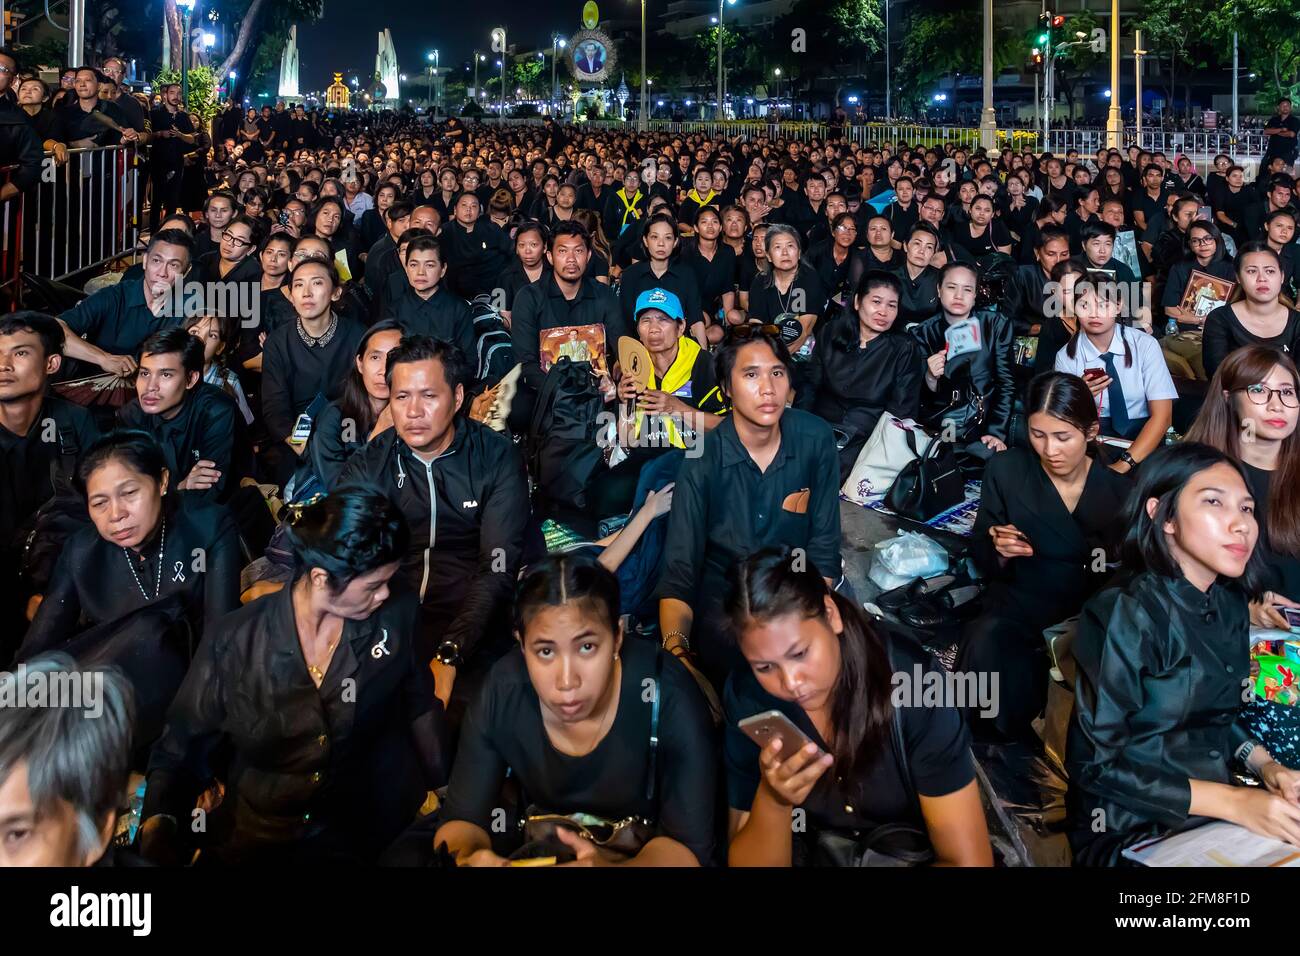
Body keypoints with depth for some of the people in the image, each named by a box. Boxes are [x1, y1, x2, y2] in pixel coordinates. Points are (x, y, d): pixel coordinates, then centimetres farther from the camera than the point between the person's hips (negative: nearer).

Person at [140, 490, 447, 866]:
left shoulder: (398, 615, -7)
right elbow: (182, 751, -2)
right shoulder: (233, 643, -11)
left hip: (373, 836, 1)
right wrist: (159, 824, -19)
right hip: (253, 842, -1)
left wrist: (442, 791, 10)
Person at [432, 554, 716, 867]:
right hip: (541, 849, 2)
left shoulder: (668, 696, -27)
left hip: (644, 855, -1)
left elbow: (689, 846, -24)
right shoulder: (503, 691, -19)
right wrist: (467, 856, -35)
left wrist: (615, 865, -44)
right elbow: (461, 818, -11)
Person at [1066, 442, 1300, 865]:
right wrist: (1234, 802, -21)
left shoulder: (1231, 606, 4)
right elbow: (1097, 763, -19)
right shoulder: (1124, 615, -18)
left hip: (1218, 814, 7)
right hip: (1132, 832, -7)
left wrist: (1266, 766, -3)